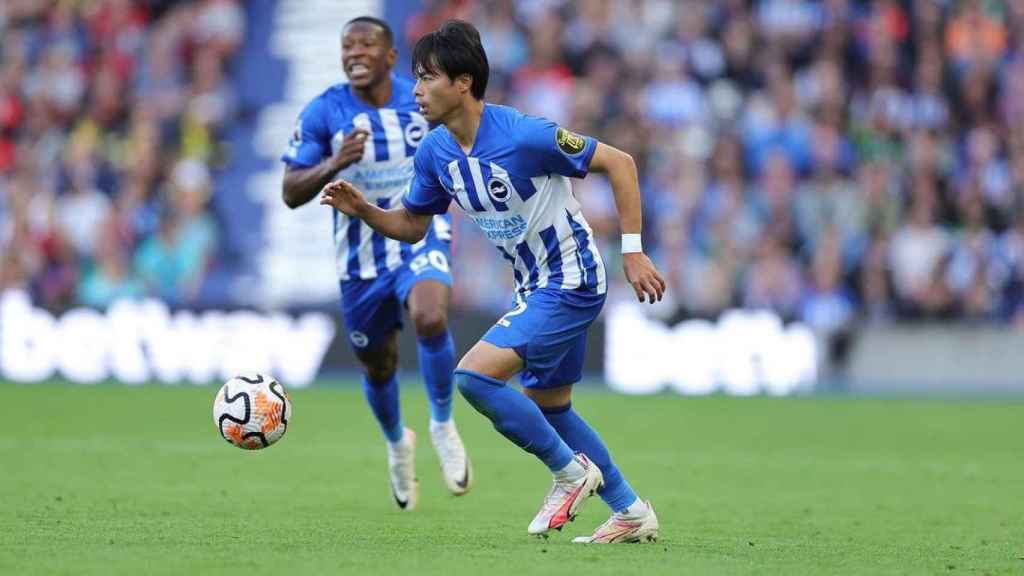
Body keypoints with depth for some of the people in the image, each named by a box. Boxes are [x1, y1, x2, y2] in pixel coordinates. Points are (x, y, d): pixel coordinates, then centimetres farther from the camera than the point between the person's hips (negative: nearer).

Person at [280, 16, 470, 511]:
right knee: (378, 366, 13)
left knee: (430, 320, -32)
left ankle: (443, 424, -8)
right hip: (362, 256, 1)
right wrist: (334, 163, -29)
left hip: (420, 235, -1)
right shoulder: (323, 112, -11)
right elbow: (291, 193, -12)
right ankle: (398, 444, 46)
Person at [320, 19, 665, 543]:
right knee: (547, 408, 17)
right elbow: (412, 225, 12)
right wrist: (363, 210, -8)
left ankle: (571, 471, -2)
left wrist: (632, 251, -20)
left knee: (474, 376, -19)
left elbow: (618, 163, -19)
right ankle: (632, 513, 30)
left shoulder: (523, 136, -25)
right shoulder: (434, 152, -2)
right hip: (536, 285, 9)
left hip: (571, 281, -9)